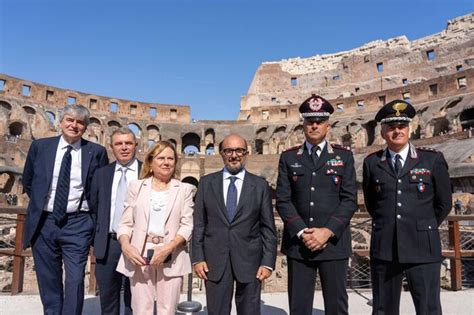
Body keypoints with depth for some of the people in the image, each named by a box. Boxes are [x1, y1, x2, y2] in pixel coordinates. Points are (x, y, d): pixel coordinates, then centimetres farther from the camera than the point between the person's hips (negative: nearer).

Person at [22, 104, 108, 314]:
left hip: (77, 224, -2)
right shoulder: (40, 146, 3)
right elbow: (27, 181, 17)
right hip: (43, 222, 3)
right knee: (48, 282, 13)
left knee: (75, 280, -3)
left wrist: (91, 212, 3)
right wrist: (39, 203, 12)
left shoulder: (96, 152, -3)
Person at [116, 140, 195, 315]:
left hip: (171, 259, 0)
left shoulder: (185, 189, 7)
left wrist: (168, 248, -15)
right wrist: (125, 245, -12)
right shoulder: (136, 186, 10)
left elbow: (187, 225, -1)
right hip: (140, 257, 1)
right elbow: (125, 223, 7)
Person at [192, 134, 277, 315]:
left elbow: (268, 228, 1)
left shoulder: (260, 185, 2)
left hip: (249, 260, 0)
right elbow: (199, 224, 4)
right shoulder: (206, 183, 4)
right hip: (214, 261, 1)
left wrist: (268, 262, -4)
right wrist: (197, 258, -2)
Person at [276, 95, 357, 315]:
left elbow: (349, 200, -1)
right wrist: (302, 232, -10)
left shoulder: (344, 156, 5)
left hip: (333, 243, 0)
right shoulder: (288, 157, 6)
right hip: (298, 243, 1)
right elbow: (282, 200, 0)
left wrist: (327, 231, -11)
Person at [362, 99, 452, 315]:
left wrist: (424, 228, 12)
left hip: (422, 248, -1)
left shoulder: (432, 160, 2)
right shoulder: (372, 163, 4)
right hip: (384, 248, 1)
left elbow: (443, 203, 8)